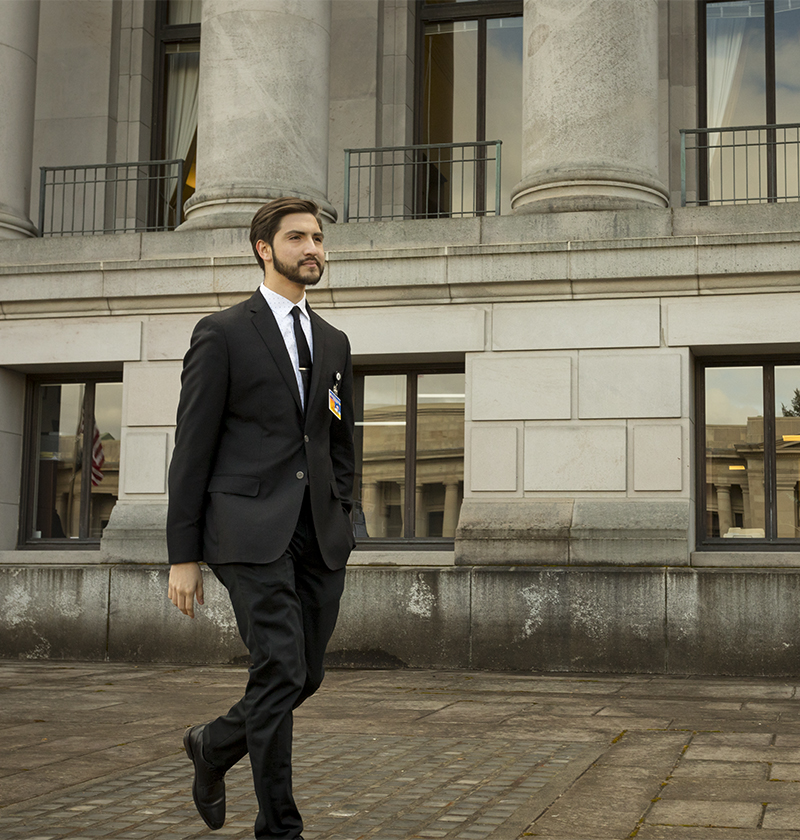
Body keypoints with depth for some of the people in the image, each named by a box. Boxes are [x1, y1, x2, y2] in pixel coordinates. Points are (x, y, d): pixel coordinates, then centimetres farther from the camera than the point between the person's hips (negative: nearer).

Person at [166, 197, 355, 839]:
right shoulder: (222, 333, 1)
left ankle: (215, 744, 35)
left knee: (306, 676, 8)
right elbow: (192, 449, -2)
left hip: (319, 533, 6)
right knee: (280, 669, -12)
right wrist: (184, 555, -5)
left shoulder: (333, 342, 18)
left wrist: (342, 525, 12)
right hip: (251, 529, -6)